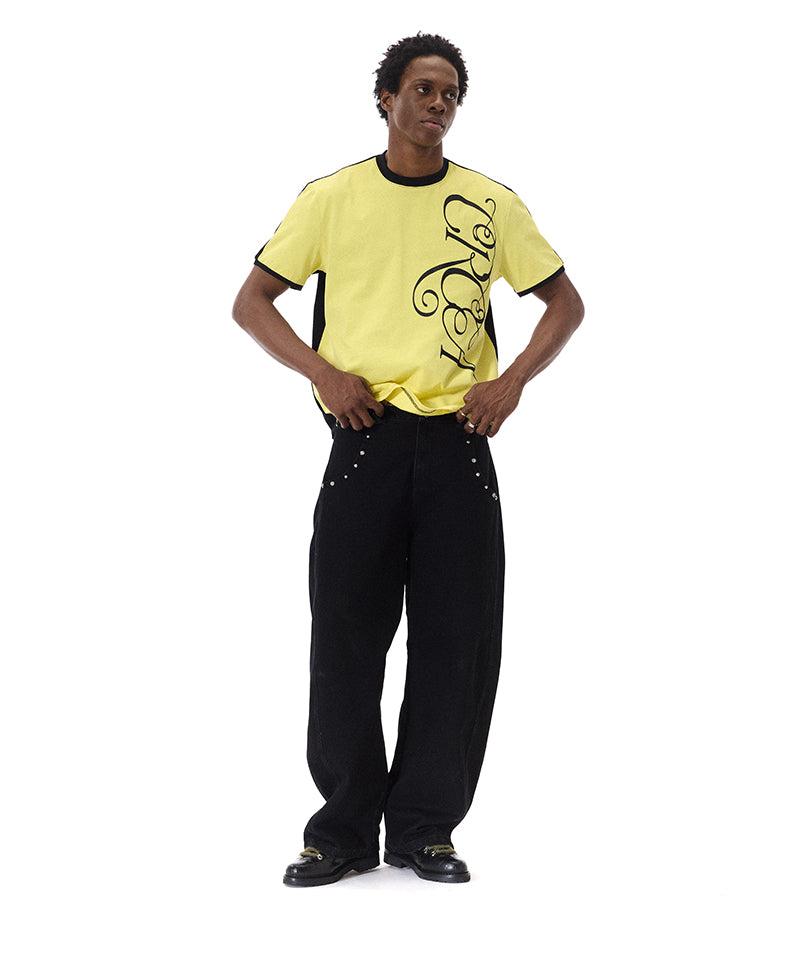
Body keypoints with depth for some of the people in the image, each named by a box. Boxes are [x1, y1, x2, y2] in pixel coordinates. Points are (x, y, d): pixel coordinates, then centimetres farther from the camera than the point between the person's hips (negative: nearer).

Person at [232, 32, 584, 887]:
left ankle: (423, 829, 13)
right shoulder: (332, 198, 4)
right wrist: (321, 371, -7)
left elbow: (565, 303, 14)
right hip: (366, 438, -1)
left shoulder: (492, 205, 7)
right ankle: (344, 831, 13)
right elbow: (252, 301, 8)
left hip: (458, 442, 1)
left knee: (458, 643, 1)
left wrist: (512, 381, -2)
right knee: (346, 639, 1)